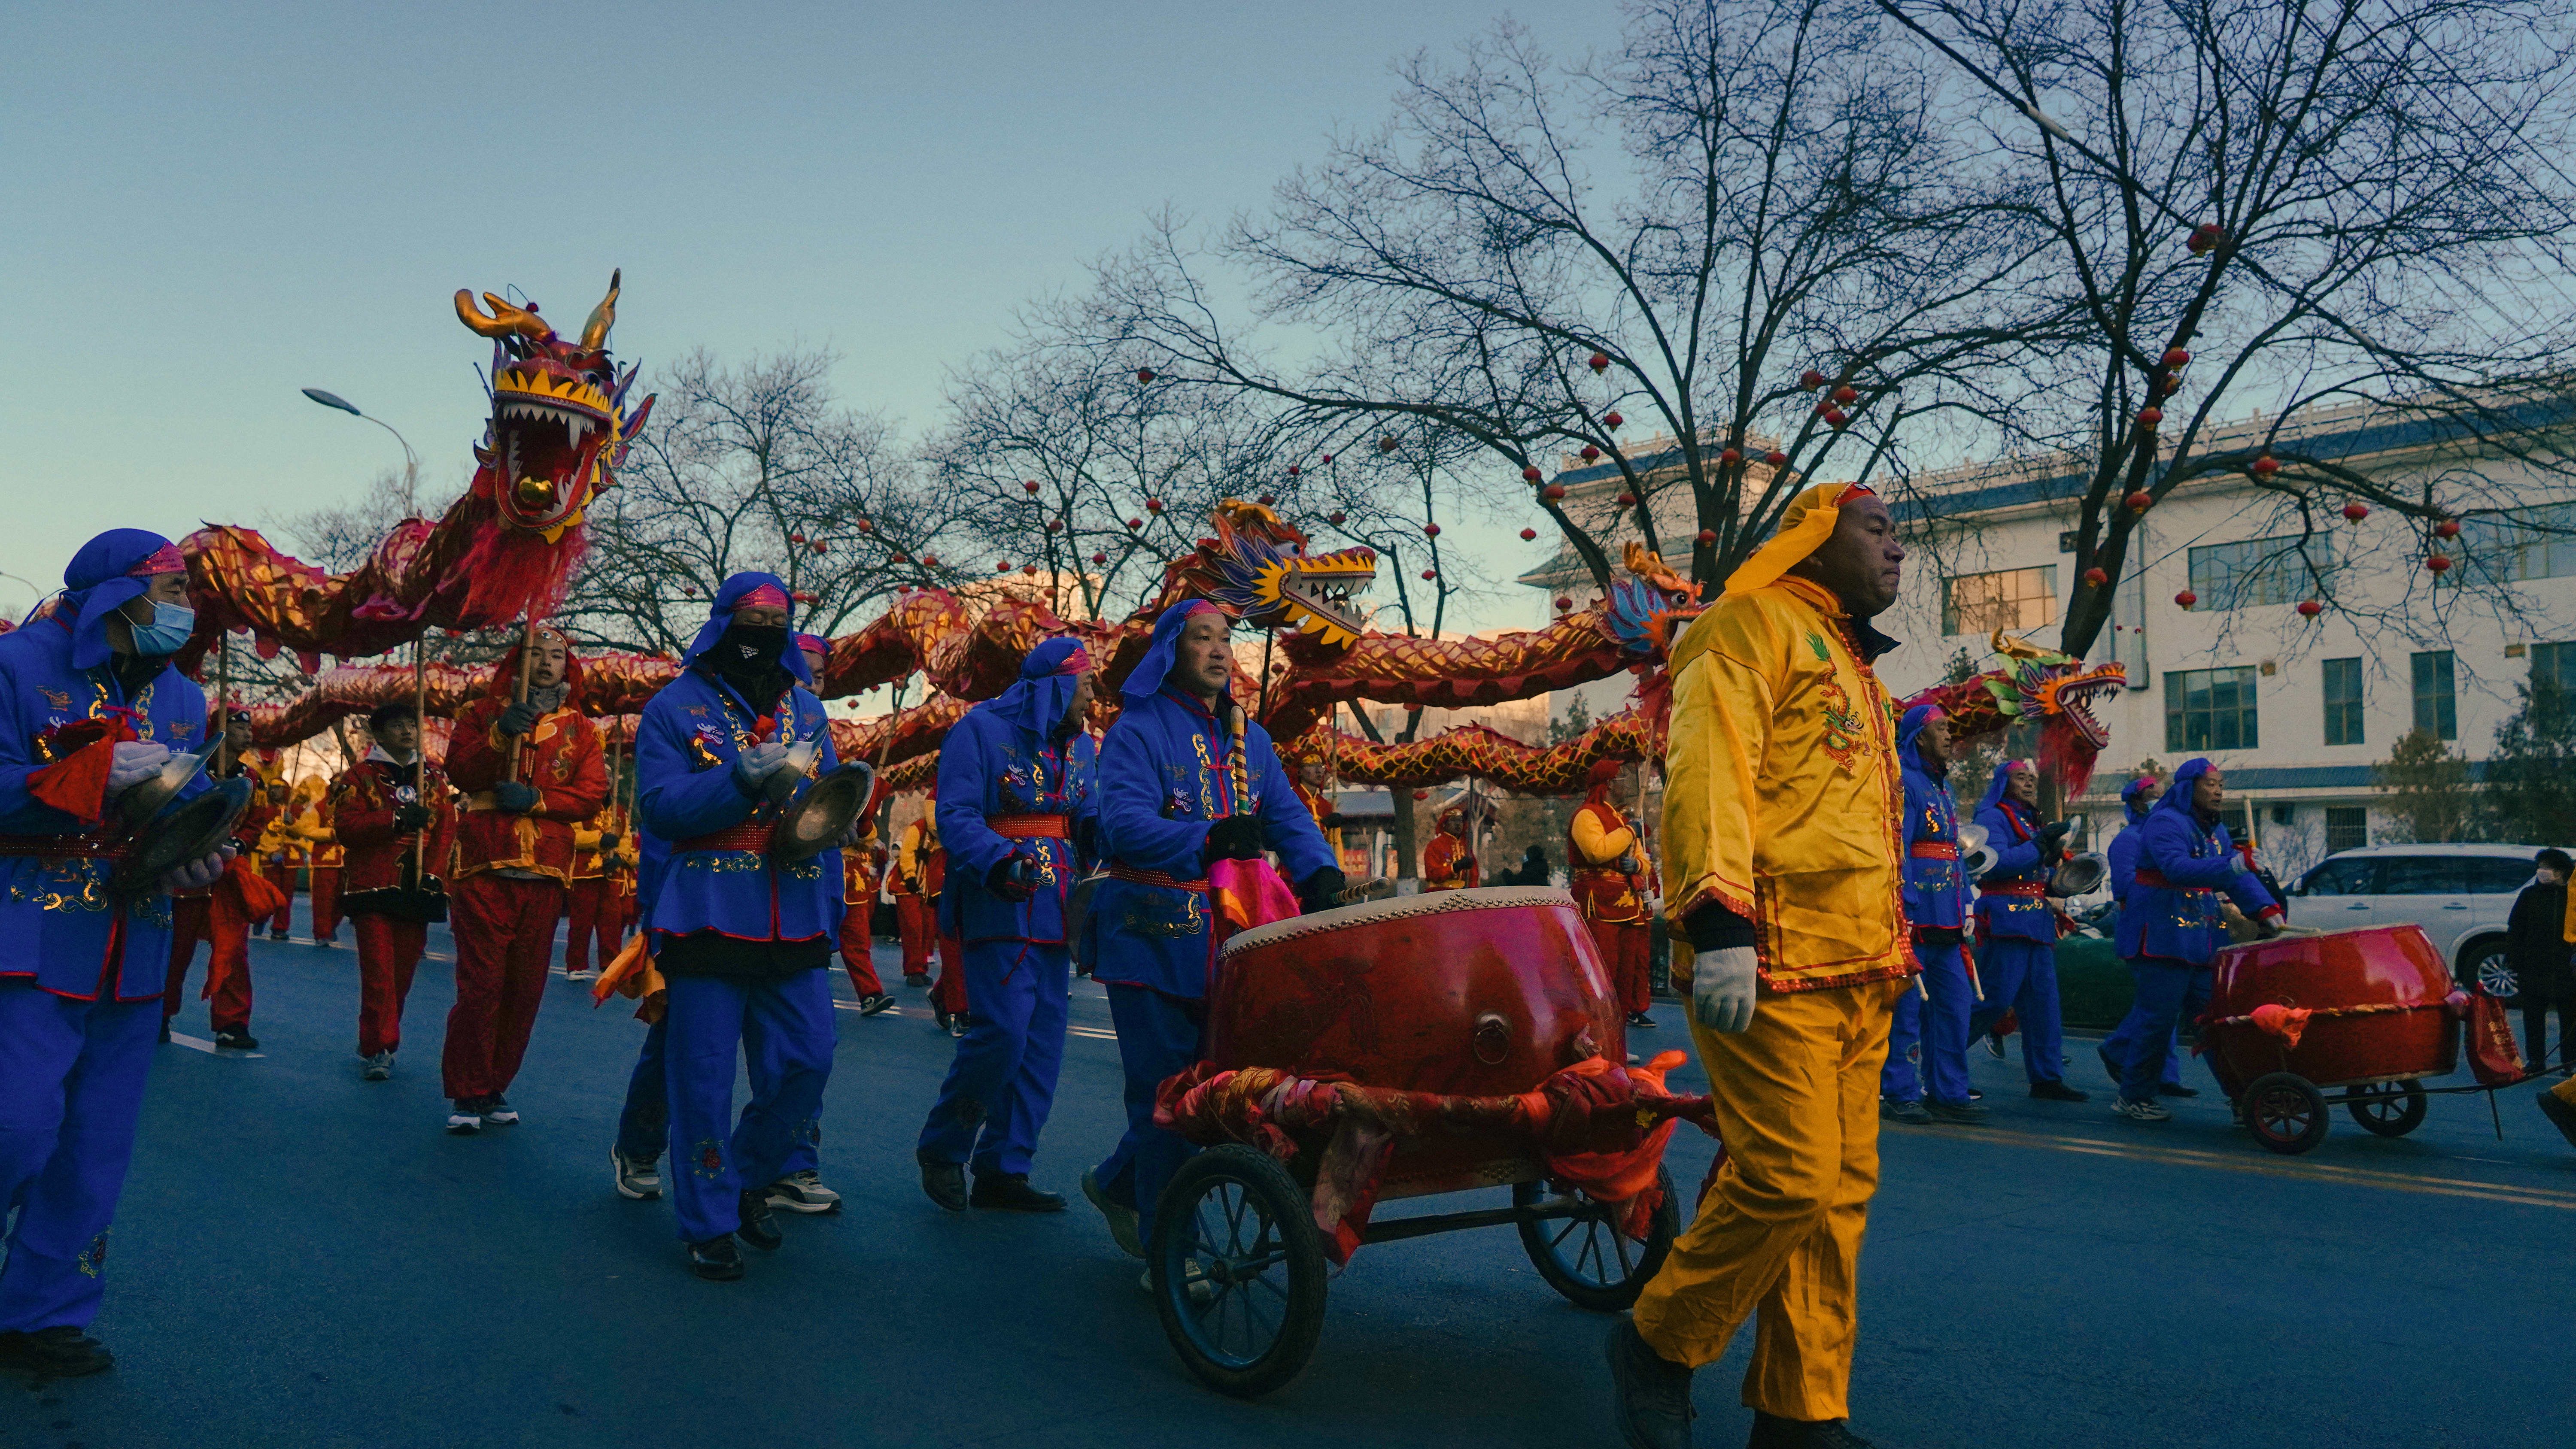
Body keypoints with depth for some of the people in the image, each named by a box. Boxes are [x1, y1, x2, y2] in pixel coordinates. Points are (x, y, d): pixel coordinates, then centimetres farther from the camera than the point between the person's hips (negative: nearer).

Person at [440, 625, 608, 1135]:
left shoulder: (582, 730, 13)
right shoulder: (483, 712, 11)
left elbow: (593, 795, 1)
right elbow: (459, 772, -3)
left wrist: (535, 800, -13)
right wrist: (501, 733, -17)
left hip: (546, 875, 2)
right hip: (485, 868, -2)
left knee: (525, 988, 5)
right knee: (480, 983, -7)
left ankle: (495, 1088, 16)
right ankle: (467, 1094, 1)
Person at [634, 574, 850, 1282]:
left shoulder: (806, 710, 15)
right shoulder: (676, 708, 1)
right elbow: (659, 805, -10)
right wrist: (743, 780, -21)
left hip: (795, 924, 4)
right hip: (710, 920, -4)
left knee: (806, 1061, 2)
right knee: (704, 1074, 0)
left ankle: (751, 1178, 27)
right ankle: (709, 1222, 14)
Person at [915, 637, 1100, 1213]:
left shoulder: (1082, 745, 17)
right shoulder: (982, 729, -3)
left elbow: (1092, 820, 11)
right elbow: (956, 815, -11)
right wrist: (999, 861, -27)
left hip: (1058, 912, 7)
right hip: (999, 906, -7)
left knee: (1043, 1041, 5)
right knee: (1002, 1032, -15)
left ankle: (1003, 1169, 13)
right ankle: (941, 1148, 6)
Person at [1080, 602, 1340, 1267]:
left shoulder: (1249, 737, 16)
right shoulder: (1138, 731, -4)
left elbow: (1287, 815, 7)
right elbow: (1125, 822, -17)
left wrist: (1319, 873, -12)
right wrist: (1207, 840, -32)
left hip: (1227, 934, 6)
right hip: (1151, 934, -6)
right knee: (1165, 1086, -5)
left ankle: (1118, 1183, 34)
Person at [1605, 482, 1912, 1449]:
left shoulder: (1855, 669, 27)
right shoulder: (1754, 625, -2)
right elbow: (1707, 770, -16)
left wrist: (1896, 946, 28)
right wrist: (1718, 921, -25)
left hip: (1857, 975, 9)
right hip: (1772, 967, -9)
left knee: (1842, 1190, 8)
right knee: (1789, 1179, -12)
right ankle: (1658, 1345, 8)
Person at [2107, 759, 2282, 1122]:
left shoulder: (2215, 830, 18)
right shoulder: (2165, 823, -10)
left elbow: (2239, 877, 11)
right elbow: (2177, 868, -27)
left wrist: (2265, 910, -5)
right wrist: (2229, 867, -38)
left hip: (2201, 937, 8)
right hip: (2162, 935, -8)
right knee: (2159, 1016, -7)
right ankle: (2133, 1098, 3)